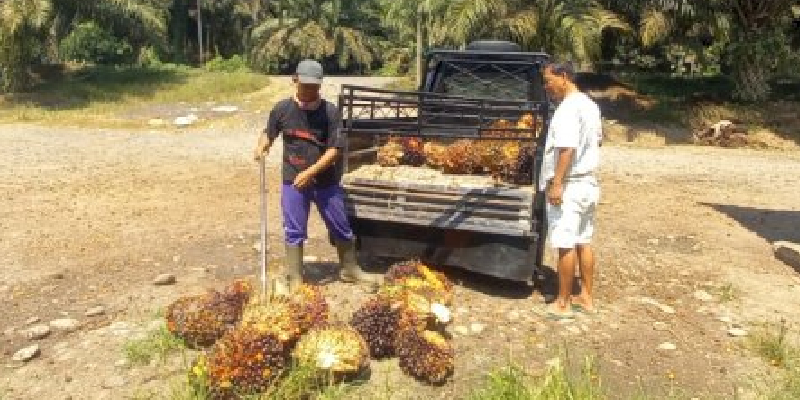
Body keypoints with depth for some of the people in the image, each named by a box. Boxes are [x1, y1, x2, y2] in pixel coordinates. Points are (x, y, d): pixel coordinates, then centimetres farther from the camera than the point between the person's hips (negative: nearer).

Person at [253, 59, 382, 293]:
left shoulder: (330, 111, -10)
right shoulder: (282, 109, -4)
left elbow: (335, 149, -12)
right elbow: (268, 133, 11)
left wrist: (310, 172, -19)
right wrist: (261, 147, -12)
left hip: (326, 181, -1)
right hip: (293, 180, 1)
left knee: (341, 228, 11)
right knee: (294, 231, 9)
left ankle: (350, 270, 31)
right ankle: (293, 277, 23)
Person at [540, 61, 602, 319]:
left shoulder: (567, 108, -18)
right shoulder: (590, 105, 13)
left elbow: (567, 148, -25)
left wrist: (557, 184, -25)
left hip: (569, 186, -9)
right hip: (588, 183, 9)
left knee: (566, 246, -2)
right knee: (583, 242, 15)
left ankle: (563, 303, 7)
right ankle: (586, 297, 23)